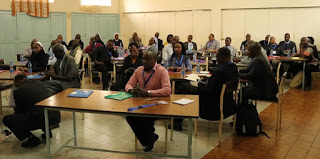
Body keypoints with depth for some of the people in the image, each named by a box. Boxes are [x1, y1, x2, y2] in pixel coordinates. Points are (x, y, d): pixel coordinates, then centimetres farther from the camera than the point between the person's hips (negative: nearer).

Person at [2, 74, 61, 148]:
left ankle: (32, 138, 2)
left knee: (6, 119, 5)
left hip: (40, 119, -7)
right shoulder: (40, 83, 18)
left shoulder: (18, 90, 2)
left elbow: (18, 110, 14)